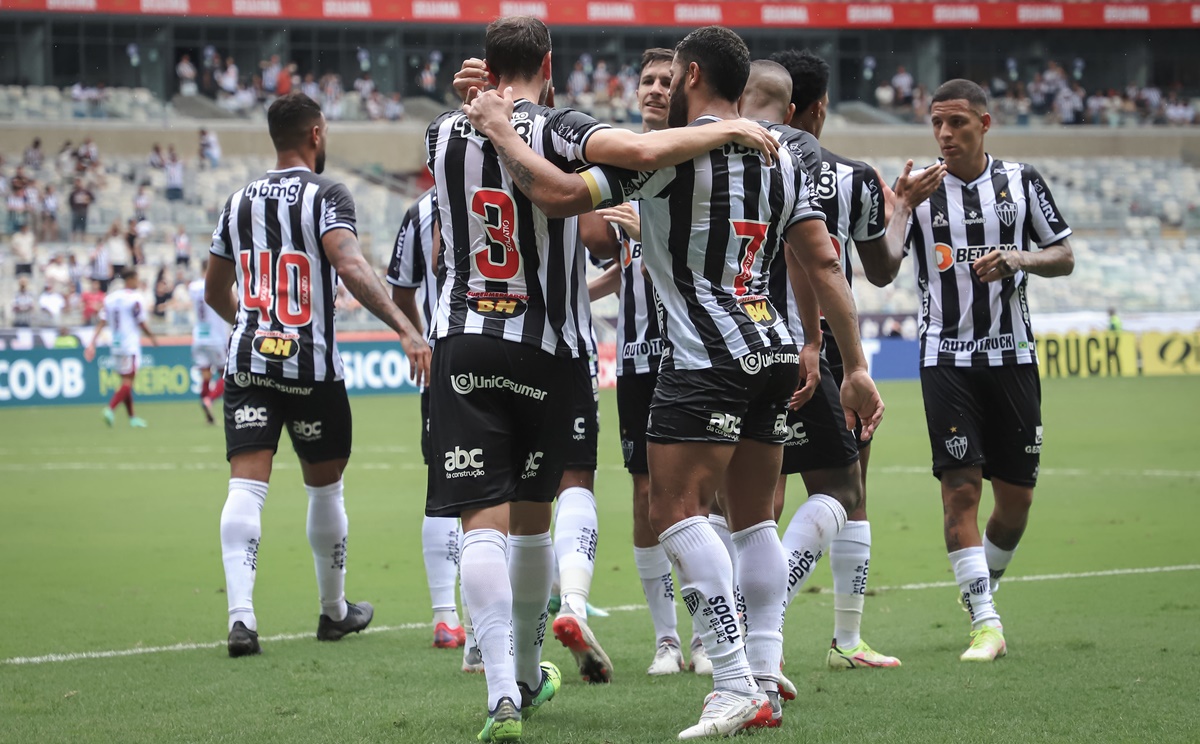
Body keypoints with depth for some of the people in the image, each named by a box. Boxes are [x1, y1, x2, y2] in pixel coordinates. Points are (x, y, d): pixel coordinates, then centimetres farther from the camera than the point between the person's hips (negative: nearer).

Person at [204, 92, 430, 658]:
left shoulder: (239, 202, 12)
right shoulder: (326, 196, -5)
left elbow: (214, 294, 22)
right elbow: (351, 267, -23)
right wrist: (406, 329, -28)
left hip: (247, 360, 3)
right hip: (311, 365, -3)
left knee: (245, 487, -7)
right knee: (324, 486, 14)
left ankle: (240, 613, -24)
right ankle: (335, 611, 29)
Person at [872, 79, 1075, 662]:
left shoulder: (1021, 182, 4)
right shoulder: (920, 189, 0)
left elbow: (1063, 257, 9)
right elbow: (882, 271, -8)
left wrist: (1018, 257, -11)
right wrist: (901, 205, -20)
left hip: (1012, 355, 2)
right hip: (947, 360, -2)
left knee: (1016, 498, 4)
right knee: (960, 488, -12)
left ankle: (984, 589, 29)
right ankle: (985, 624, -10)